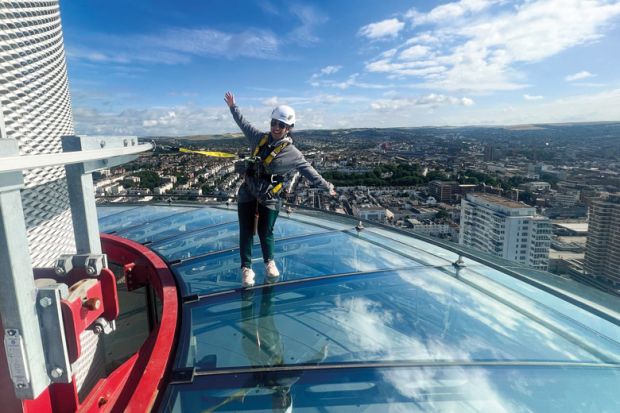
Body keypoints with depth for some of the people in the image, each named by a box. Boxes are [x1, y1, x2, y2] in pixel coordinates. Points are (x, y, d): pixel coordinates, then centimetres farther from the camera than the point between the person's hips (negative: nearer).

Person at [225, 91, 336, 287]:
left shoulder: (292, 153, -10)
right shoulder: (260, 138, 2)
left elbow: (309, 171, -5)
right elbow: (243, 124, 18)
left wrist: (327, 187, -2)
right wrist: (233, 107, 26)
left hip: (269, 199, -3)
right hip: (247, 193, 3)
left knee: (265, 233, 3)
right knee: (246, 232, 5)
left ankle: (269, 262, 32)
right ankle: (246, 268, 18)